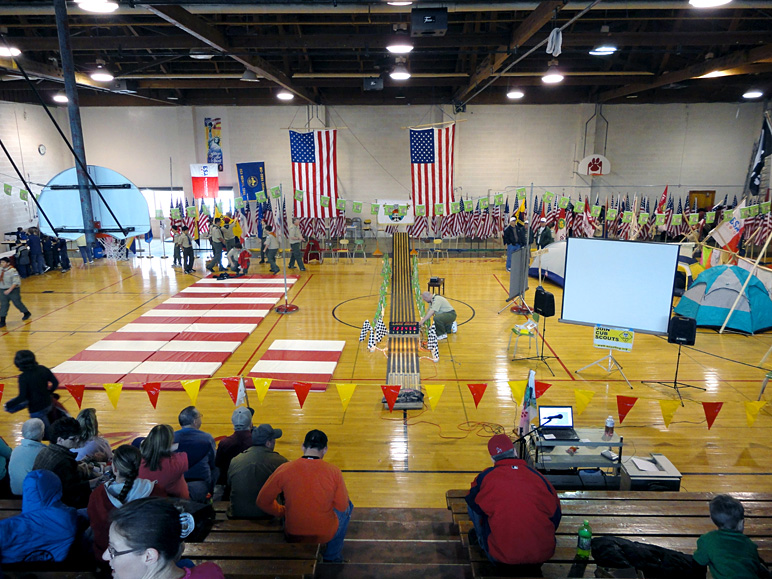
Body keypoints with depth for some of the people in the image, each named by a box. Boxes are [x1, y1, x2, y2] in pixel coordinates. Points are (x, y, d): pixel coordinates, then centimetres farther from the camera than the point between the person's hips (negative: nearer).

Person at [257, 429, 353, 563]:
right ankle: (332, 557, 39)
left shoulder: (284, 469, -16)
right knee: (348, 507, 29)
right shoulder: (333, 471, -19)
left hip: (293, 535, 2)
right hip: (325, 534, -2)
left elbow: (262, 501, -6)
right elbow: (342, 506, -6)